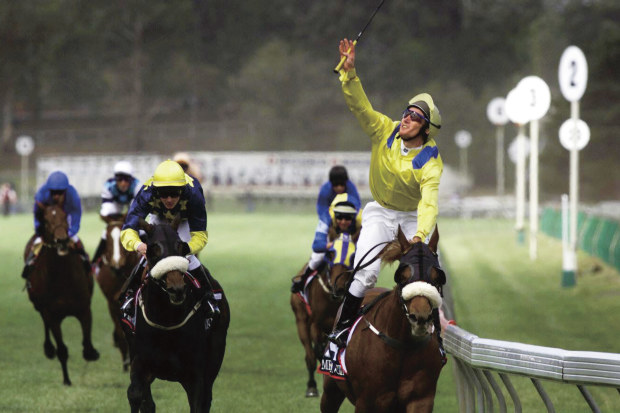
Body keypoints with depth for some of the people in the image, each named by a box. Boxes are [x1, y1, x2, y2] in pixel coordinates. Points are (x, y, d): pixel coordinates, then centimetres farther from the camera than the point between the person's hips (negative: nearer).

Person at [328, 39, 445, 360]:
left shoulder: (431, 162, -22)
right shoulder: (384, 131, -13)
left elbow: (429, 204, -34)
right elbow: (359, 103, -21)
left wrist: (419, 236, -50)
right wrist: (349, 72, -37)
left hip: (413, 215, -1)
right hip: (380, 212, 1)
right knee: (366, 271, -16)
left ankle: (434, 335, 11)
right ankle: (343, 325, -2)